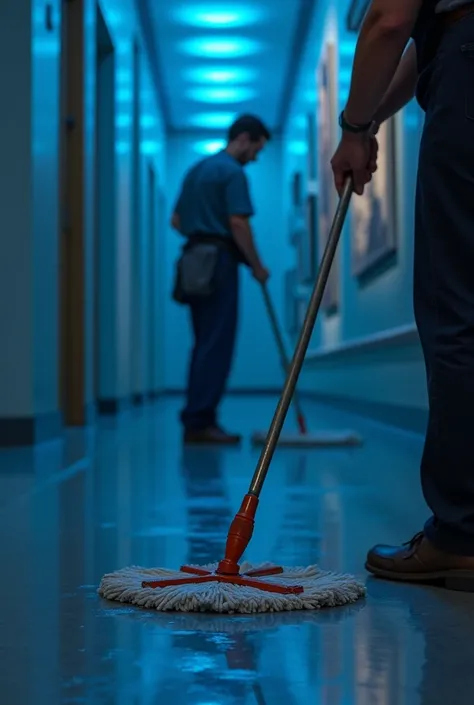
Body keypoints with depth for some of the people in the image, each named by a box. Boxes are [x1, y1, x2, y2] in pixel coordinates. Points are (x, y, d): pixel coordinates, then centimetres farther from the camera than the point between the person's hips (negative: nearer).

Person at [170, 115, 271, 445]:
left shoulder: (197, 169, 19)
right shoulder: (233, 172, -9)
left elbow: (177, 220, 22)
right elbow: (238, 223, -17)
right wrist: (257, 265, -7)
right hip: (218, 263, -9)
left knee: (205, 344, 11)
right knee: (216, 346, -8)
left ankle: (197, 421, 11)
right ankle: (200, 422, -9)